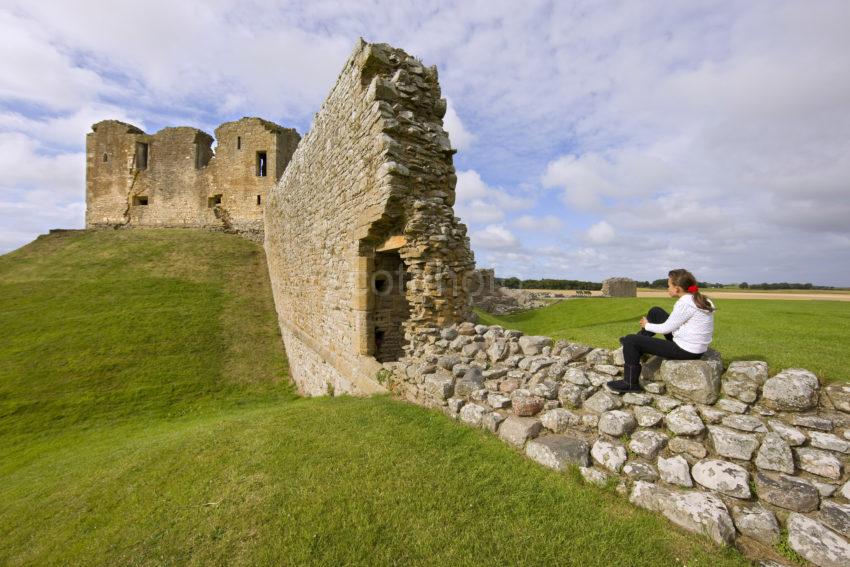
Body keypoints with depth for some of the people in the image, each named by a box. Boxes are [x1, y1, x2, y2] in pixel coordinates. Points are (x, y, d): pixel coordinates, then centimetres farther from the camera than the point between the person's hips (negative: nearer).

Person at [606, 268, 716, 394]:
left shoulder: (684, 303, -22)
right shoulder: (698, 299, 5)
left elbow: (666, 328, -15)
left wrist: (647, 325, 3)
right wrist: (649, 324, 11)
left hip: (685, 350, -9)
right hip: (692, 345, 10)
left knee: (630, 341, -7)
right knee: (655, 312, 17)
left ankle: (630, 383, 5)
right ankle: (634, 348, 29)